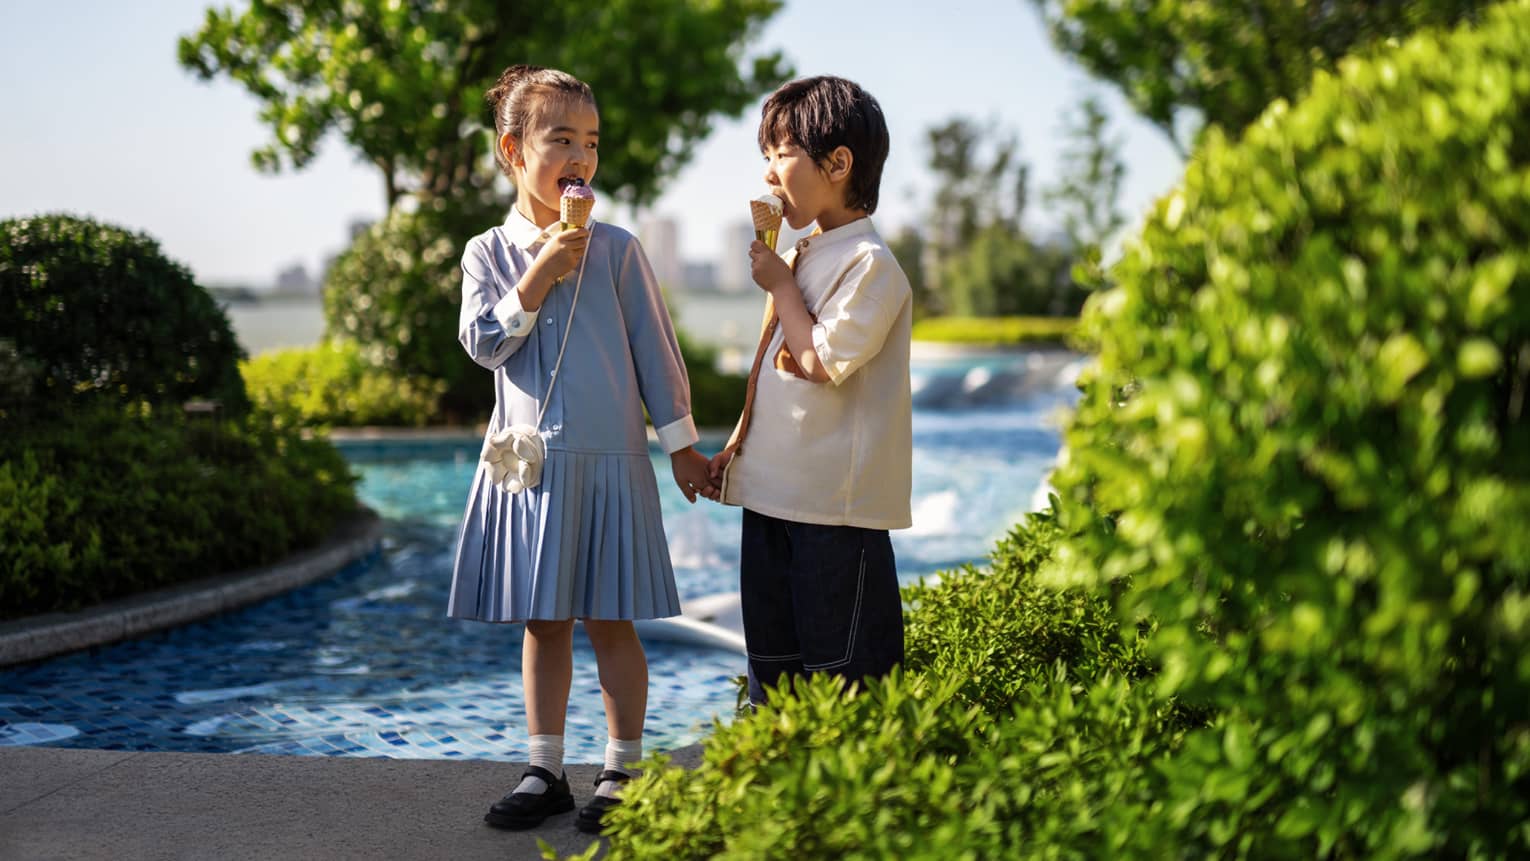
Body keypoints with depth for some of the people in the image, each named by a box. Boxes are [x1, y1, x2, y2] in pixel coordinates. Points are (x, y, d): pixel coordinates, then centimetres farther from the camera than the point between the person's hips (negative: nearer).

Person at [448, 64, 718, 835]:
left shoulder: (616, 250, -1)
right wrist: (540, 273, -17)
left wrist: (681, 444, 5)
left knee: (609, 621, 3)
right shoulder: (488, 253, 3)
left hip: (608, 460, -2)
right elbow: (484, 343, -9)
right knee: (543, 622, 10)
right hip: (528, 461, 2)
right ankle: (545, 770, 20)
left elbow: (655, 350, 4)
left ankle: (622, 770, 15)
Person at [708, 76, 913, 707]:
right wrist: (739, 442, 17)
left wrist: (780, 286, -8)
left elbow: (821, 364, -19)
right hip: (773, 493, 9)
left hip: (836, 506, -9)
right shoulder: (800, 258, 15)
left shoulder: (869, 264, -13)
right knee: (771, 668, 15)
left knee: (840, 672, -3)